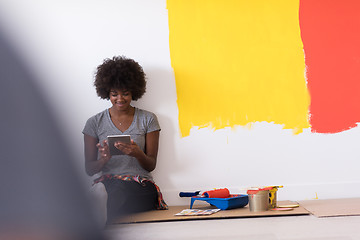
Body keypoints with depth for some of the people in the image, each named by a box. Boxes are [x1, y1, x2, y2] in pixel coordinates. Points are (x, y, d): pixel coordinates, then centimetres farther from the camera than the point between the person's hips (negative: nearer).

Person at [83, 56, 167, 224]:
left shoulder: (148, 119, 11)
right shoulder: (95, 123, 12)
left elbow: (151, 165, 7)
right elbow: (89, 169, 9)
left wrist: (137, 154, -17)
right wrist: (103, 159, -15)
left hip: (140, 186, 0)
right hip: (107, 183, 1)